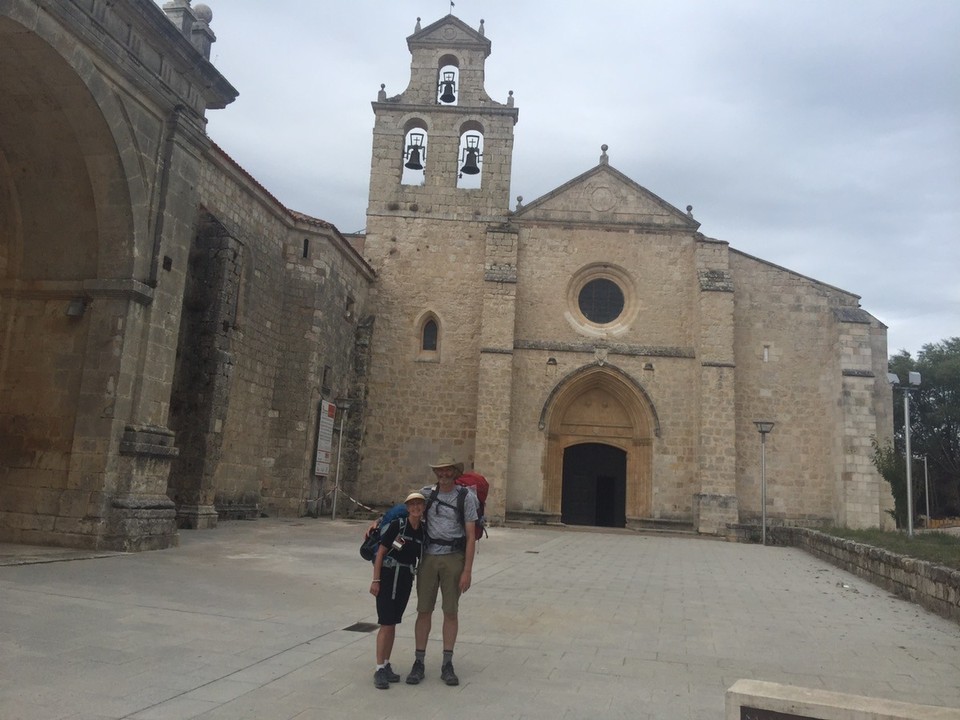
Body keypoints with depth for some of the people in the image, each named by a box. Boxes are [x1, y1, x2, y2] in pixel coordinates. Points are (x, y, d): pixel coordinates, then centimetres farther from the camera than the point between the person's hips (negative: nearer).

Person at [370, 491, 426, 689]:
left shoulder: (424, 531, 2)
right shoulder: (397, 525, -12)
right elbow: (381, 552, -9)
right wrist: (375, 580, -12)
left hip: (406, 579, 5)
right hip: (388, 576, -5)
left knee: (393, 624, 12)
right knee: (386, 624, -6)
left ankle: (386, 666, 22)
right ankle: (380, 670, 1)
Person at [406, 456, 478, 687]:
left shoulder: (466, 497, -5)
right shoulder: (426, 493, 2)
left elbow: (470, 536, -6)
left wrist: (467, 571, -10)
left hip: (453, 558, -2)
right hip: (428, 557, 2)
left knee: (451, 611, 5)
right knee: (424, 610, 4)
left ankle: (447, 665, 16)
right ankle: (419, 663, 14)